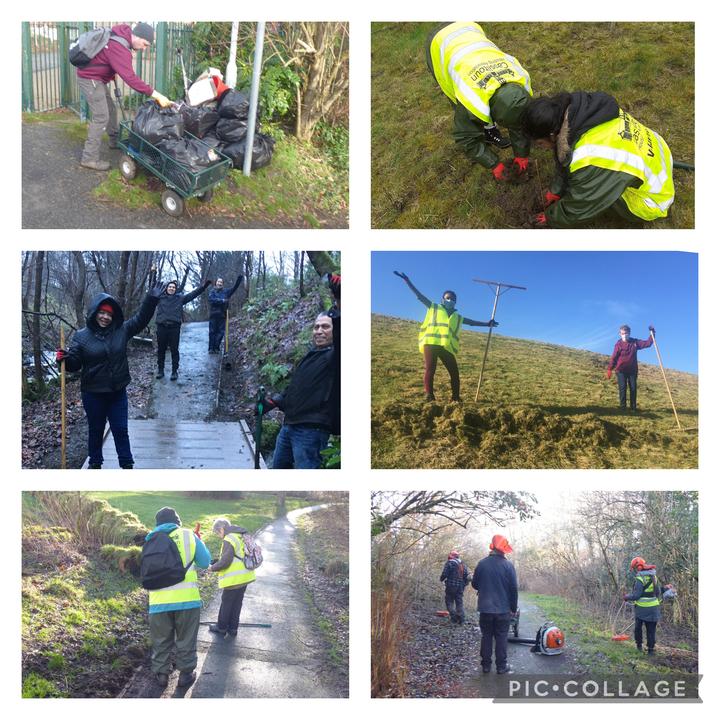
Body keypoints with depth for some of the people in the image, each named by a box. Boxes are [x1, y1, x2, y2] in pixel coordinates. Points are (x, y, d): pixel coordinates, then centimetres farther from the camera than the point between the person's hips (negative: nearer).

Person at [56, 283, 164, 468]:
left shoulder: (122, 331, -1)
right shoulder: (81, 336, -6)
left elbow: (141, 319, 1)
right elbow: (74, 363, -6)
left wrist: (151, 299, -9)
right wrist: (64, 358, -28)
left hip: (118, 392, 1)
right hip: (93, 393, -1)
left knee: (121, 430, 8)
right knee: (96, 430, 14)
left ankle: (127, 464, 18)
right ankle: (95, 463, 31)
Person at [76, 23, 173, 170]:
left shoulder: (122, 32, -2)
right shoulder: (118, 48, -32)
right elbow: (130, 77, -38)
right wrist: (155, 94, -39)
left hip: (97, 77, 10)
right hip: (90, 79, -10)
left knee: (110, 109, 22)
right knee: (101, 117, -12)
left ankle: (115, 140, 41)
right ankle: (89, 158, -11)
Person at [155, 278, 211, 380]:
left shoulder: (180, 298, 10)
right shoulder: (160, 297, 11)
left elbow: (192, 294, 8)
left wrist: (203, 287, 1)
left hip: (174, 327, -1)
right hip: (162, 327, 1)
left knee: (174, 350, 1)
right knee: (161, 350, 8)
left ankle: (174, 371, 8)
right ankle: (160, 370, 18)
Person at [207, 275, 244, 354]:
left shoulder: (226, 292, 11)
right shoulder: (212, 292, 4)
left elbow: (234, 288, 3)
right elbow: (211, 299, -13)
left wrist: (238, 280, -10)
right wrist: (222, 301, -18)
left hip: (222, 315, 2)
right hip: (214, 314, -2)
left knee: (220, 332, 2)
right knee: (212, 331, -1)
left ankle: (216, 348, 9)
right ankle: (211, 348, 4)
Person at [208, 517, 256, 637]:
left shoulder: (229, 540, -19)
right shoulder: (241, 537, 9)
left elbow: (225, 562, -21)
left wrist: (213, 568, -4)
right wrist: (217, 561, 14)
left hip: (234, 579, -8)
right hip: (244, 577, 8)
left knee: (226, 603, 8)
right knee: (237, 603, 16)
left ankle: (221, 628, 21)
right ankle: (232, 629, 24)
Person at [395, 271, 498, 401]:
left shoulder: (457, 317, 25)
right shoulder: (434, 308, 17)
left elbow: (472, 322, 33)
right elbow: (419, 295, 12)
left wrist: (487, 324, 26)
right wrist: (407, 281, 5)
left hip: (446, 347, 4)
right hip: (430, 343, -4)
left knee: (454, 373, -1)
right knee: (430, 370, -11)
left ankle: (456, 398, 6)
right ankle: (429, 397, -11)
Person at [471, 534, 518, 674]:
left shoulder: (482, 564, -6)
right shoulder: (508, 565, -12)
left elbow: (475, 584, 3)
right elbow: (513, 588, -8)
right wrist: (514, 608, 3)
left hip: (485, 608, 2)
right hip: (503, 609, -2)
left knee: (486, 636, 12)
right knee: (501, 637, 7)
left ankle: (486, 665, 15)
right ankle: (501, 666, 10)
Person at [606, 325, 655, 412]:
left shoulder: (635, 342, 2)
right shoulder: (619, 344, -6)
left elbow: (647, 343, 4)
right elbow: (613, 357, -7)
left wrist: (652, 334, -7)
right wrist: (610, 369, -10)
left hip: (632, 370, 3)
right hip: (621, 371, -3)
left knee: (633, 388, 5)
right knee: (622, 388, -6)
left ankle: (633, 407, 12)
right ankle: (623, 407, 0)